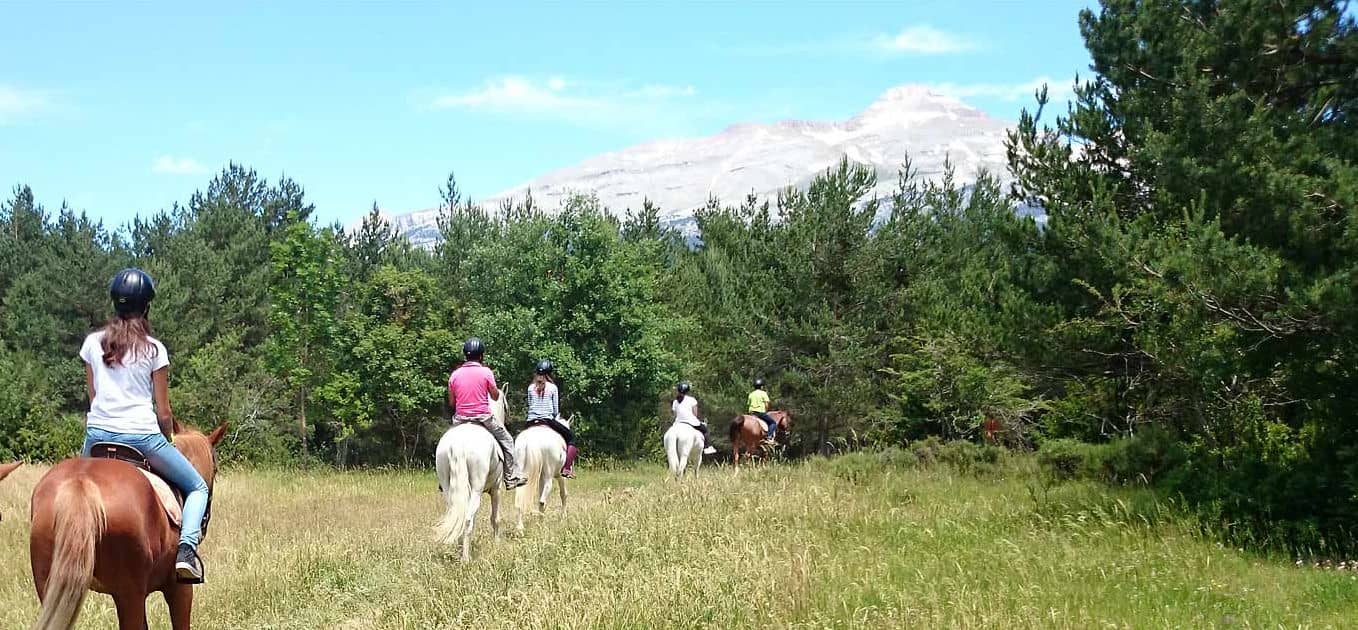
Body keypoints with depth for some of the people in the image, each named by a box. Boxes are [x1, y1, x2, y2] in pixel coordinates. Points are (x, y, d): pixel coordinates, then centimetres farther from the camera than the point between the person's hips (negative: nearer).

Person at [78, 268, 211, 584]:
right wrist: (168, 440, 17)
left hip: (98, 432, 3)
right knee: (197, 488, 12)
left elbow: (93, 395, 13)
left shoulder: (93, 343, 5)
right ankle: (186, 548, -14)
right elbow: (163, 412, 0)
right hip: (143, 435, -3)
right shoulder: (154, 349, -3)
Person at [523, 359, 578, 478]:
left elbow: (529, 406, 13)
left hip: (531, 422, 4)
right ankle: (566, 468, -5)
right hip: (548, 421, -3)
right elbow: (556, 410, 3)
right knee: (571, 437, 10)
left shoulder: (531, 388, 8)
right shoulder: (552, 388, 0)